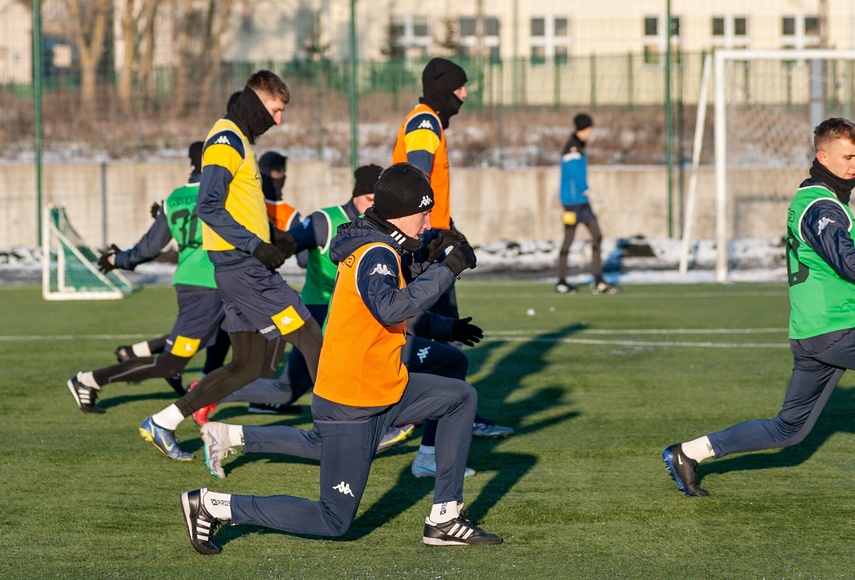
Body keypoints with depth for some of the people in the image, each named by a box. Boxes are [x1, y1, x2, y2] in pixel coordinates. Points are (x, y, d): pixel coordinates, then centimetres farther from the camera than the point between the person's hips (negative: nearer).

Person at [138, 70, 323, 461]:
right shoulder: (226, 141, -11)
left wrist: (273, 235, 14)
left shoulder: (238, 140, 21)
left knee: (249, 365, 9)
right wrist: (256, 245, -21)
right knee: (308, 335, -8)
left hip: (245, 264, 10)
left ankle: (161, 425, 11)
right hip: (242, 266, -10)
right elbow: (208, 206, -20)